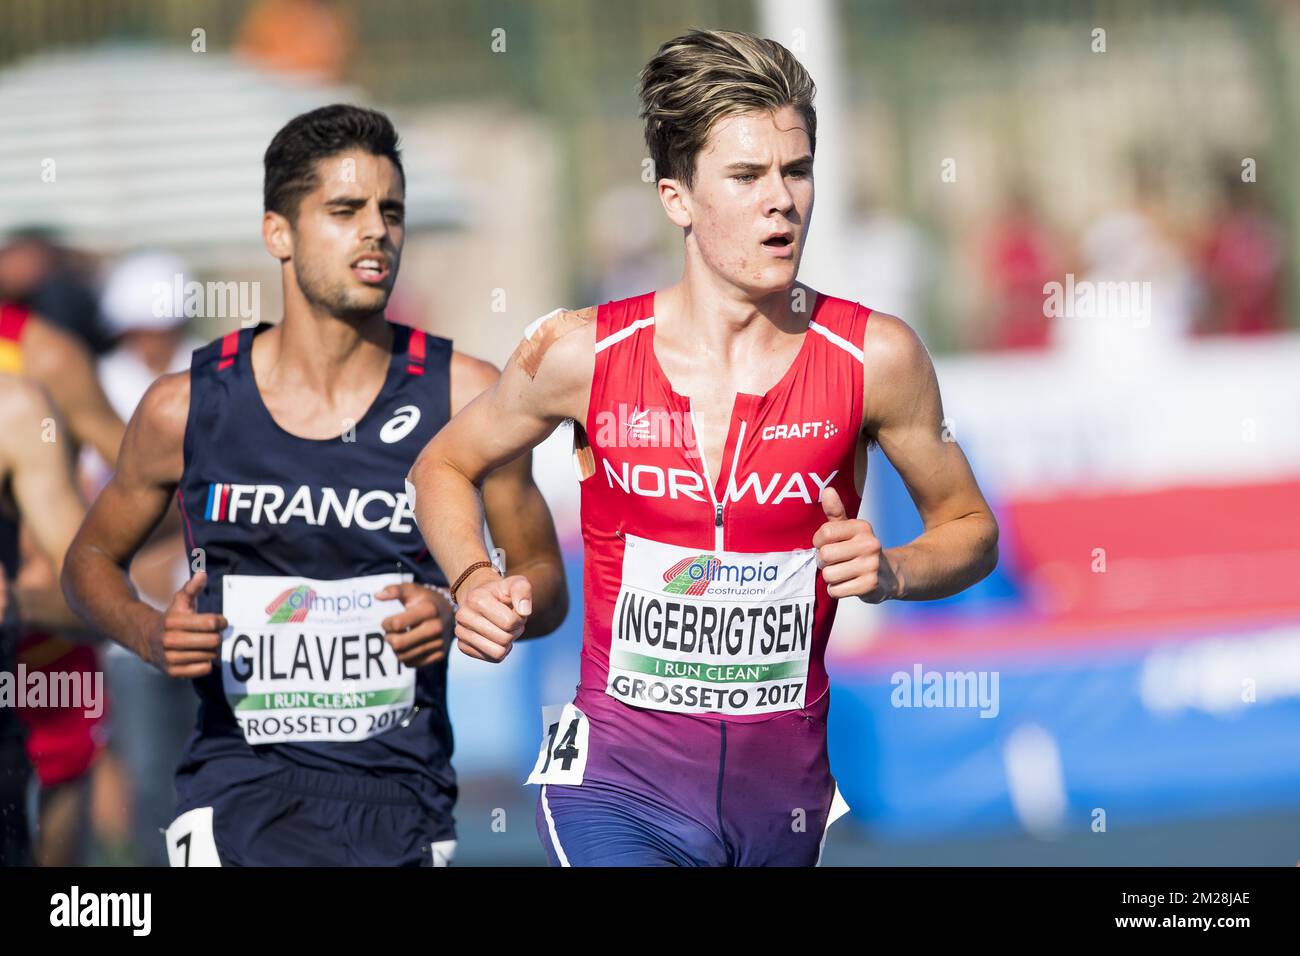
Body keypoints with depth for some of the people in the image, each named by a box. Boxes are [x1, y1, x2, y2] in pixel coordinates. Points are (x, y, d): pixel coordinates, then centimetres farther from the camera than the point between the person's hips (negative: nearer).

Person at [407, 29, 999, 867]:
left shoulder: (874, 358, -4)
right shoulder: (583, 355, -6)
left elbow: (970, 529, 10)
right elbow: (443, 467, 13)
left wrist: (891, 574, -12)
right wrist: (472, 582, -6)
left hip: (785, 787, 3)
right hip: (619, 777, -3)